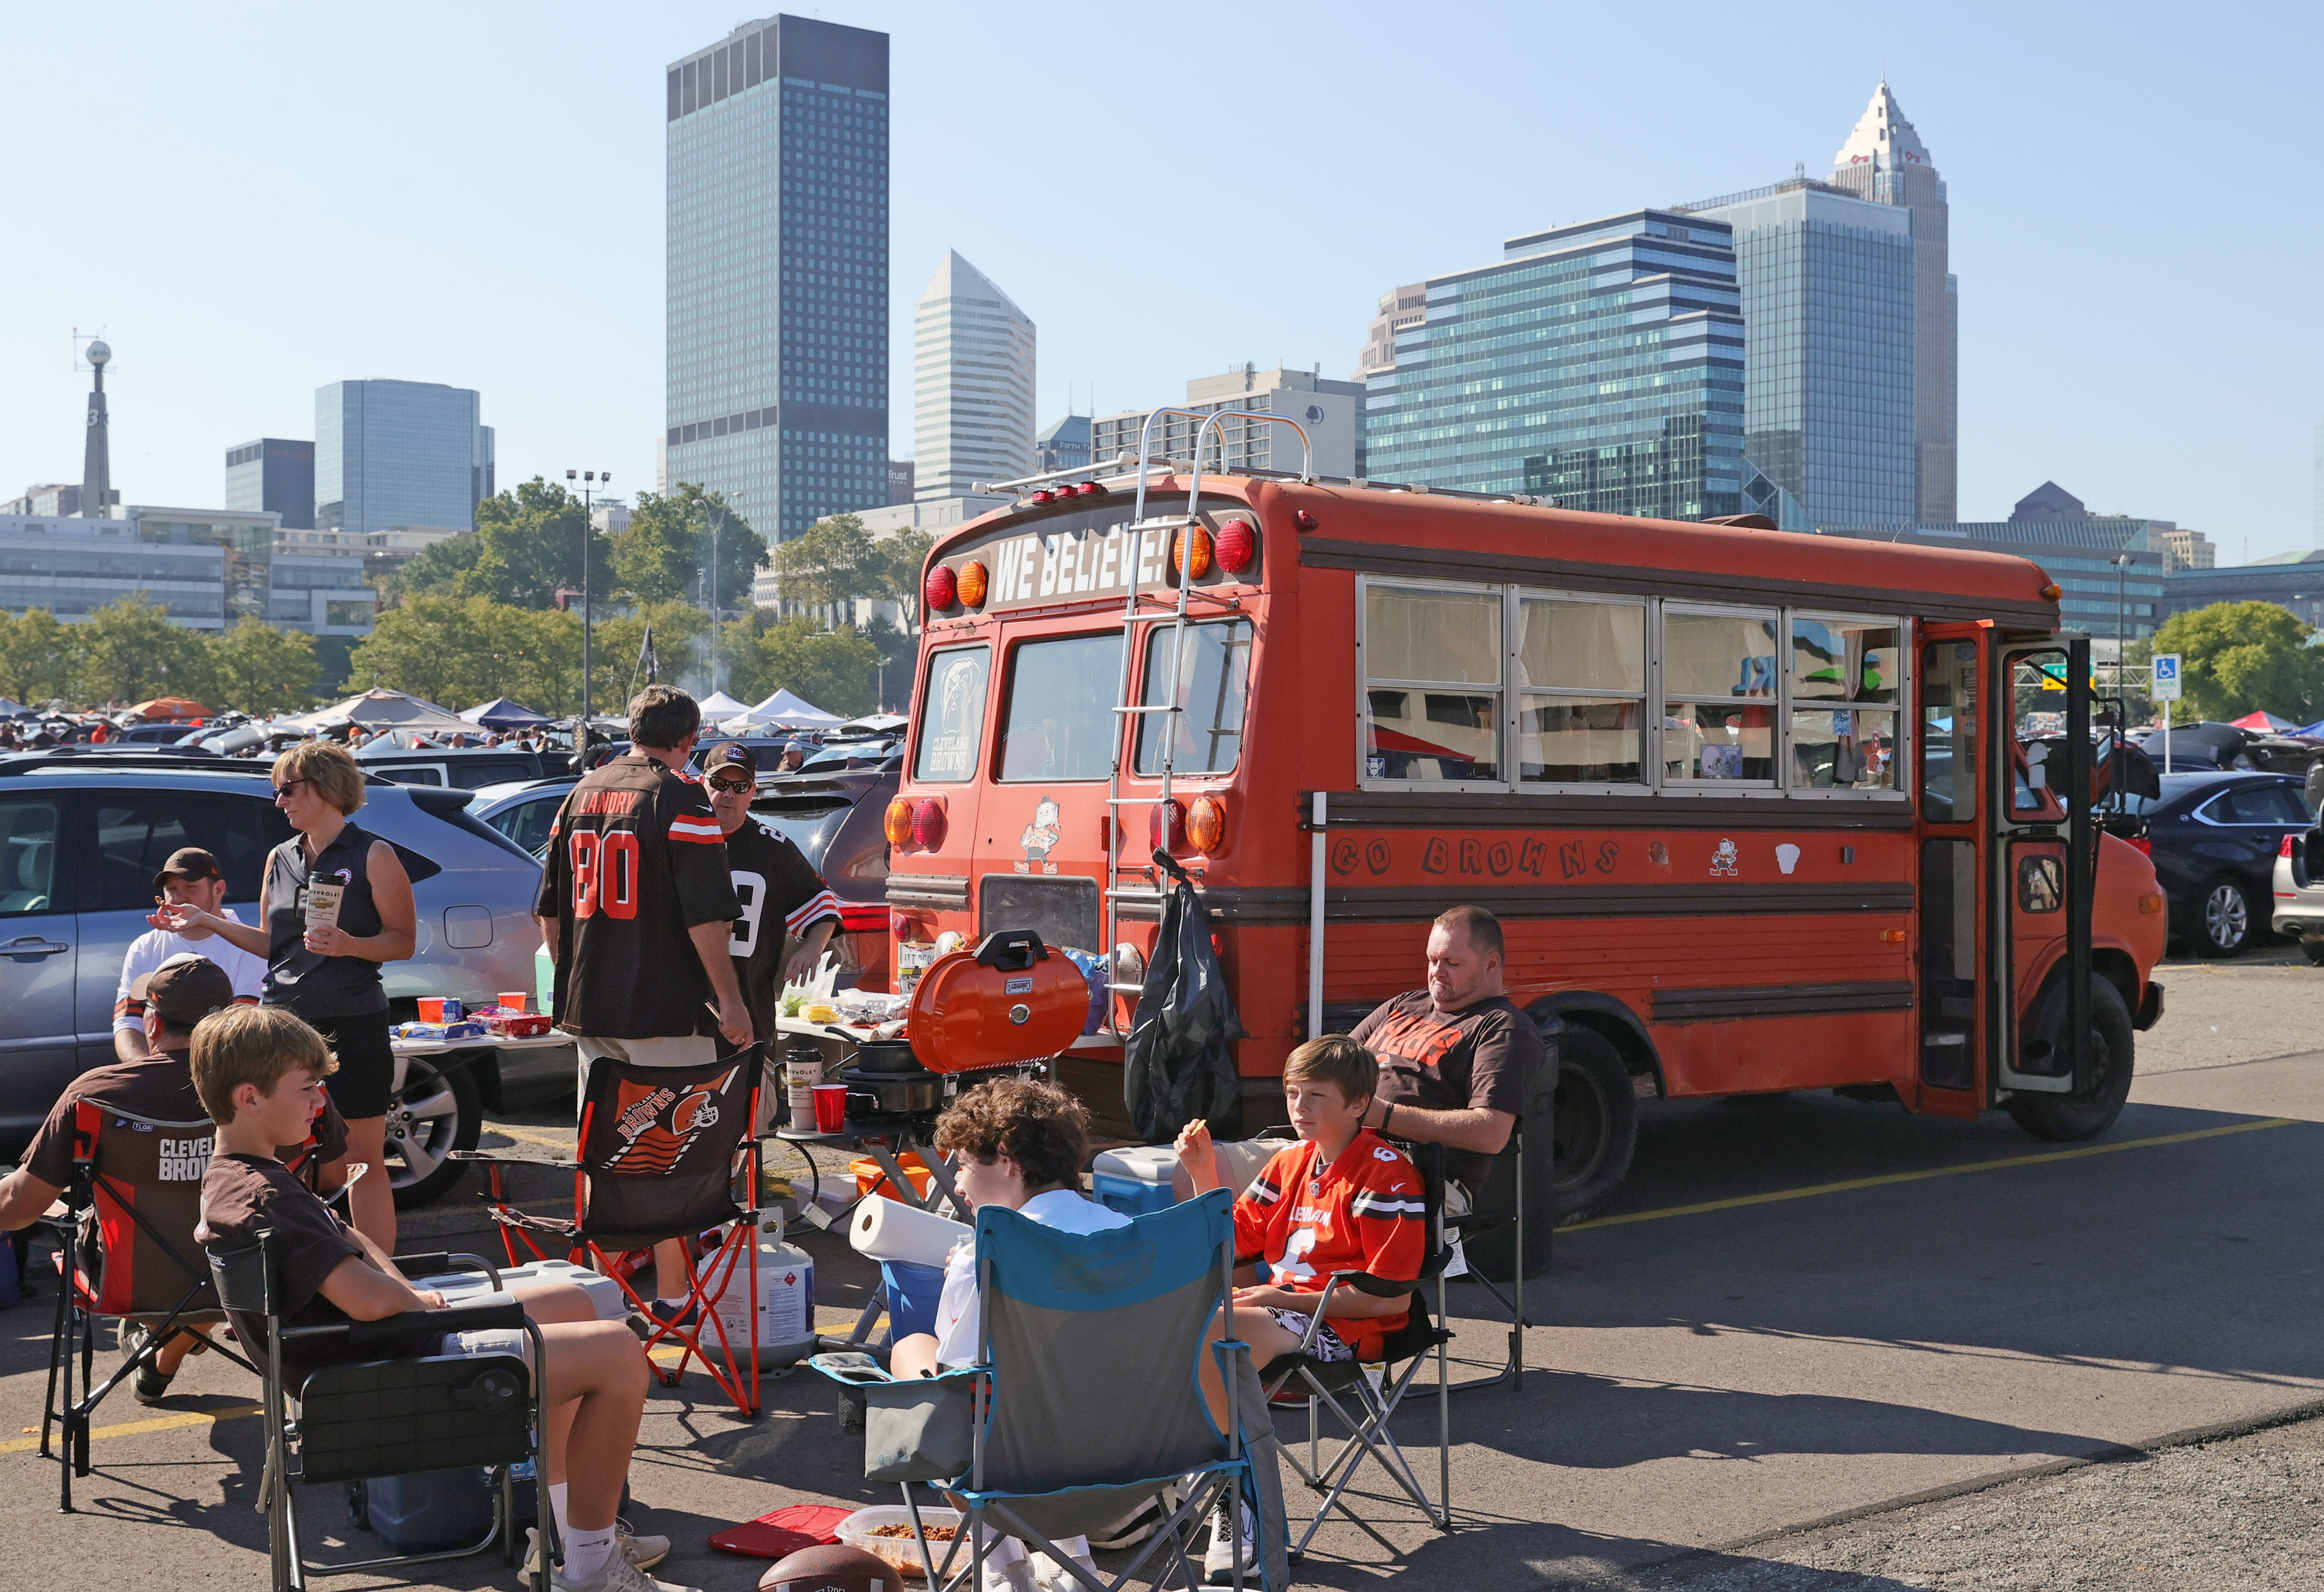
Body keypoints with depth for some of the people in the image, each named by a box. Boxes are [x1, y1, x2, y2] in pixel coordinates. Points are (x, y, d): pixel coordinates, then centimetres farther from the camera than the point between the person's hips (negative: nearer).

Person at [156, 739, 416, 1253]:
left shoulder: (373, 856, -3)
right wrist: (209, 922, 10)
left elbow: (403, 940, -7)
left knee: (363, 1160, -1)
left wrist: (347, 945, -22)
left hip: (352, 1023, -5)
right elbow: (272, 945, 18)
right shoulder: (280, 859, 14)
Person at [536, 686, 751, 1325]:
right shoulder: (679, 799, -10)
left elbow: (550, 909, 17)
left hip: (589, 1007, 7)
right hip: (665, 1008, -7)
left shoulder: (582, 794, 11)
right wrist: (729, 997, -9)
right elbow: (706, 914, -16)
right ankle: (672, 1296, 4)